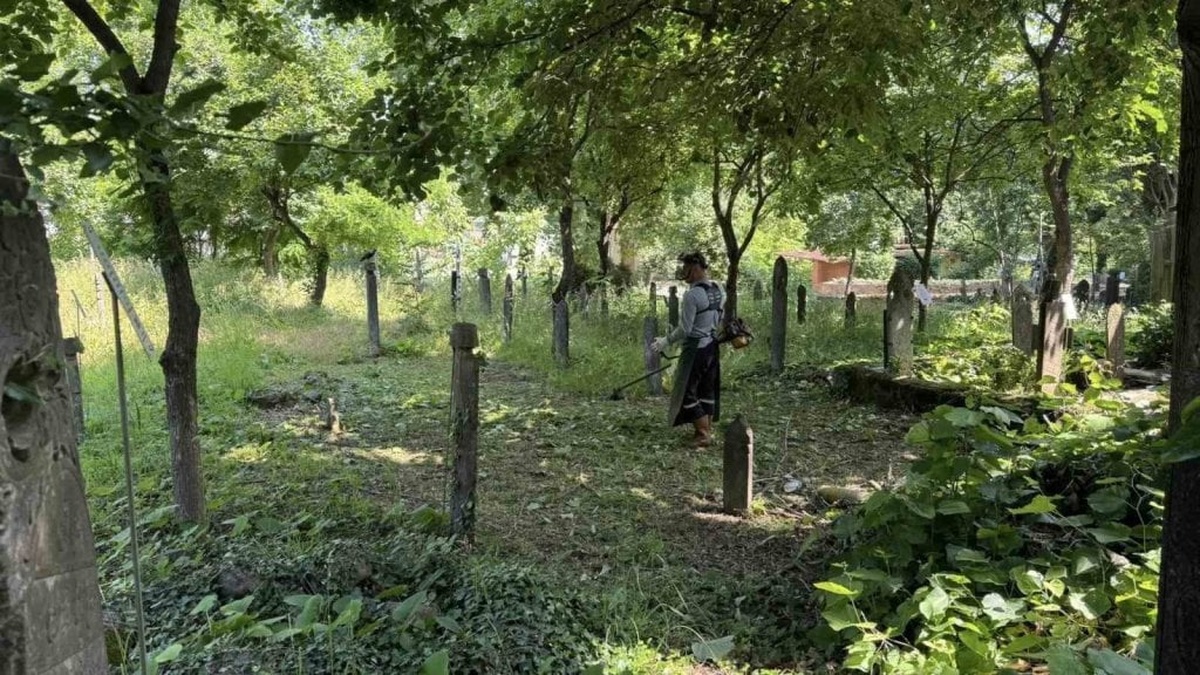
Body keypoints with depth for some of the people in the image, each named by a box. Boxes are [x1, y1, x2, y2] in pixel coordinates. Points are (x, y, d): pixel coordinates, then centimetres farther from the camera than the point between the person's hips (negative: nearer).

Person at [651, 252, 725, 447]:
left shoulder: (692, 295, -21)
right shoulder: (718, 290, 4)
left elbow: (685, 329, -20)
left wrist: (666, 341, -8)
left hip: (695, 347, -8)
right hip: (712, 345, 8)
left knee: (687, 391, 2)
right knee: (707, 389, 16)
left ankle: (703, 434, 3)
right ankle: (707, 430, 24)